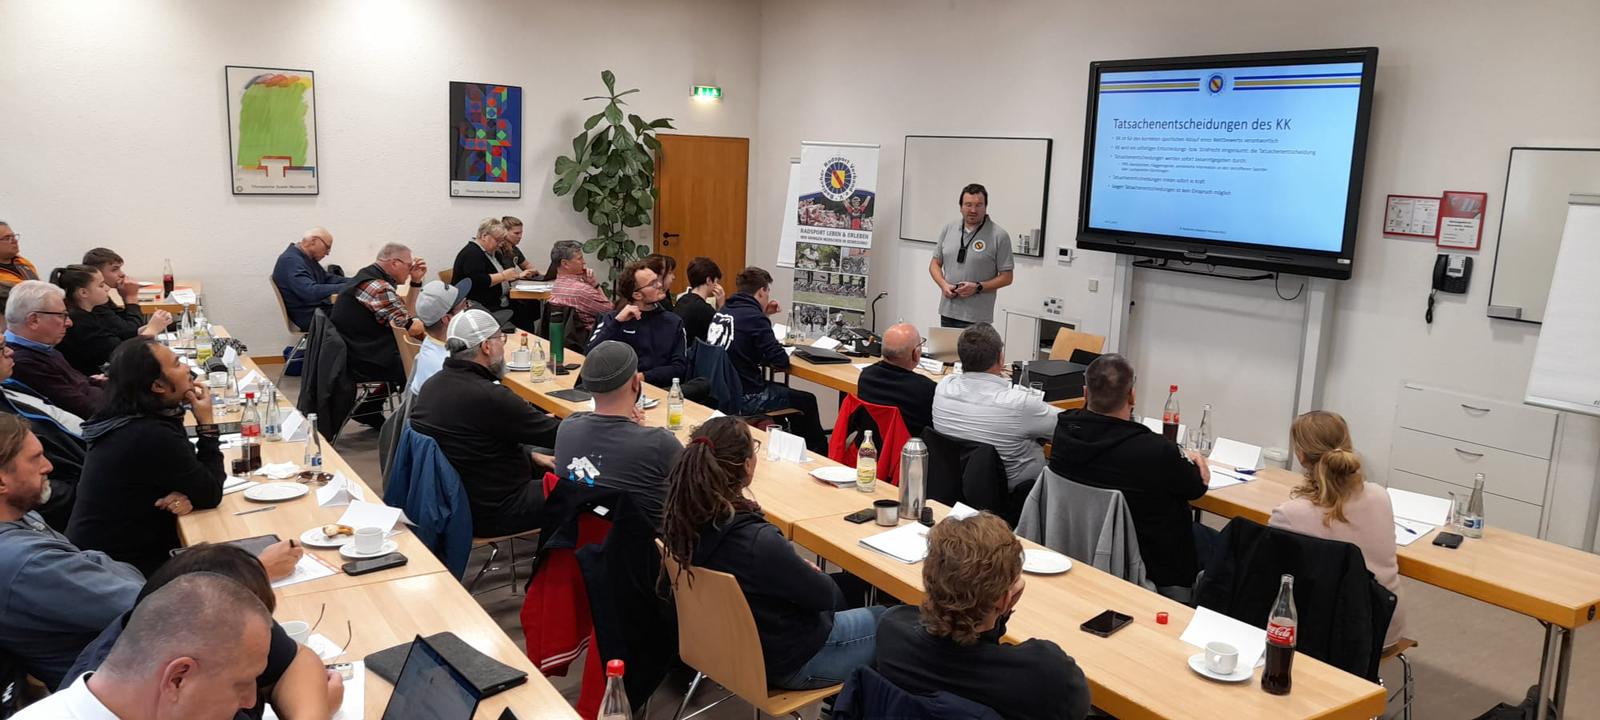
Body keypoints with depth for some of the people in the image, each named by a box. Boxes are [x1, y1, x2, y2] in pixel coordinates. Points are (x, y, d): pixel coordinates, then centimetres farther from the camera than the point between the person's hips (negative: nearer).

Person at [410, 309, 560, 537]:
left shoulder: (433, 384, 0)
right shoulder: (489, 397, -28)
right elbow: (559, 435, -17)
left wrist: (532, 455, 14)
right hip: (486, 514, -9)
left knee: (542, 468, 23)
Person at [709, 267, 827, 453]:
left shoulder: (723, 311, 4)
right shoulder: (754, 317, -20)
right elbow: (781, 362, -17)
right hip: (744, 399, -9)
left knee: (783, 389, 31)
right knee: (807, 401, 11)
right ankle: (820, 456, 29)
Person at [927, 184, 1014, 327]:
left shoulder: (999, 236, -5)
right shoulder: (948, 229, 8)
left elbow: (1006, 277, -4)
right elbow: (935, 264, 14)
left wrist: (978, 287, -17)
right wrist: (943, 284, -6)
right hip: (947, 312, 4)